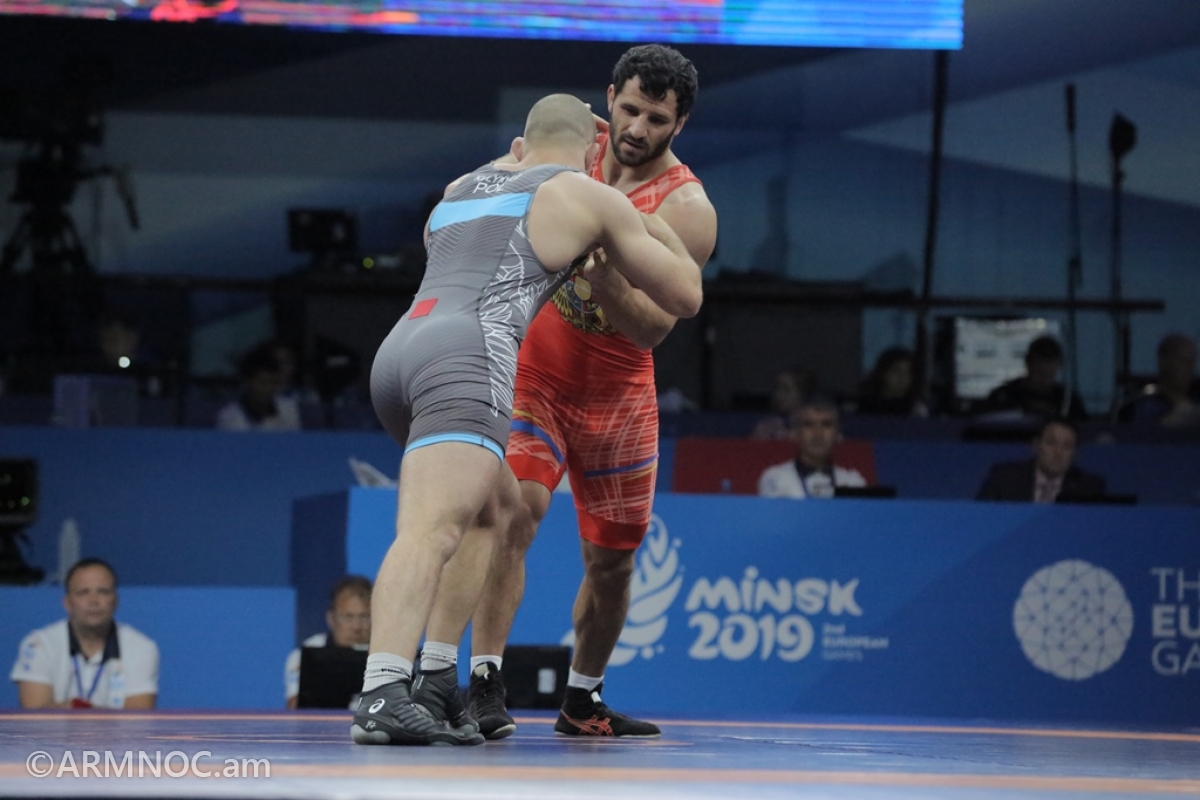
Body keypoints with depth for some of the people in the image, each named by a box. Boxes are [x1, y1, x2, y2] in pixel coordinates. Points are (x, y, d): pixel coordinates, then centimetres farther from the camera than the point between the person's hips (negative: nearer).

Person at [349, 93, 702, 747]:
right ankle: (382, 695, -43)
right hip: (467, 356, -7)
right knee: (431, 529, -23)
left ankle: (436, 678, 16)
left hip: (396, 349, 7)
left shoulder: (463, 187, 30)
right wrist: (656, 230, 39)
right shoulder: (590, 197, 14)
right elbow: (684, 297, 22)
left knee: (496, 507, 26)